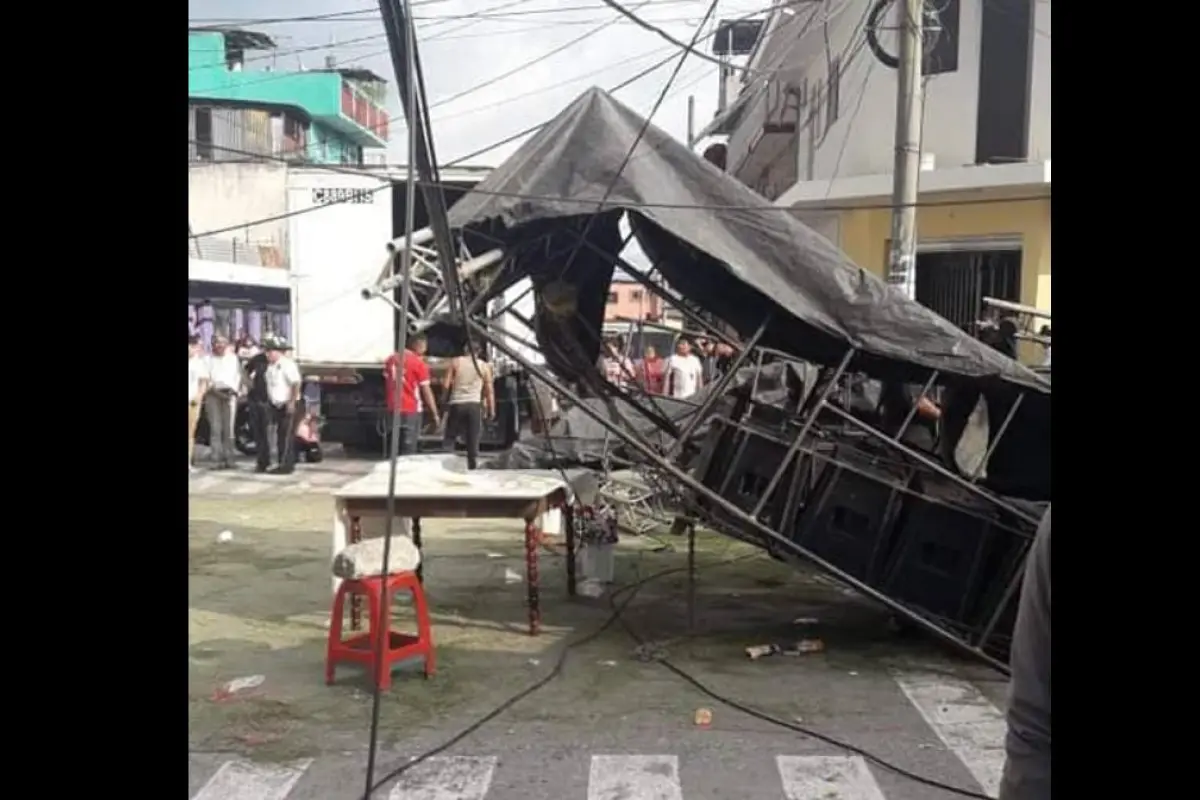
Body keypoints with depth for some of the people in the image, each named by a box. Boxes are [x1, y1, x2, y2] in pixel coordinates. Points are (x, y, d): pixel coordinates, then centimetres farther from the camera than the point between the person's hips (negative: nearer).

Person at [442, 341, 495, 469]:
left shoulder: (455, 361, 4)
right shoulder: (484, 366, 7)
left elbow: (446, 385, 0)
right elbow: (489, 390, 4)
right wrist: (491, 410, 7)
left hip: (456, 404, -1)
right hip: (474, 405, 1)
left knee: (449, 439, 9)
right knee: (473, 442, 5)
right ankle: (472, 467, 4)